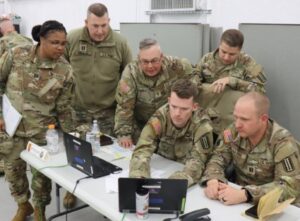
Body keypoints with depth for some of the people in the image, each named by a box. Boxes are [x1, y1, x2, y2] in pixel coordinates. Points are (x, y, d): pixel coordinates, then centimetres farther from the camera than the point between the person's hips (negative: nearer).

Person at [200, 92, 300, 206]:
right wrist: (212, 181, -22)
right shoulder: (234, 132, -4)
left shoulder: (283, 143, -18)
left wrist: (244, 194, -34)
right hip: (239, 204, 3)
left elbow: (290, 186, -25)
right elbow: (218, 158, 1)